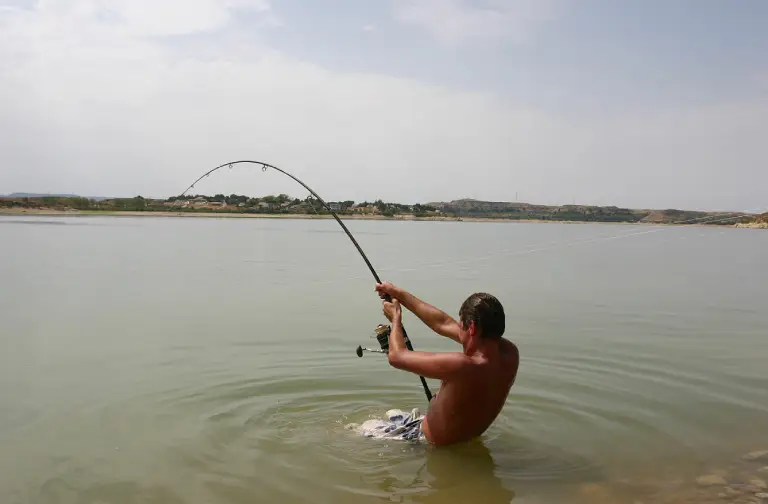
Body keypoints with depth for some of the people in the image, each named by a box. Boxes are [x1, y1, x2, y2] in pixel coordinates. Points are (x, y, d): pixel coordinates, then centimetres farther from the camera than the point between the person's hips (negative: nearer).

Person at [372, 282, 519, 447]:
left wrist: (396, 318, -8)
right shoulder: (510, 353, -17)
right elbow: (444, 323, -7)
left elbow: (396, 356, -28)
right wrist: (399, 294, -2)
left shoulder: (462, 366, -40)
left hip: (432, 442, -6)